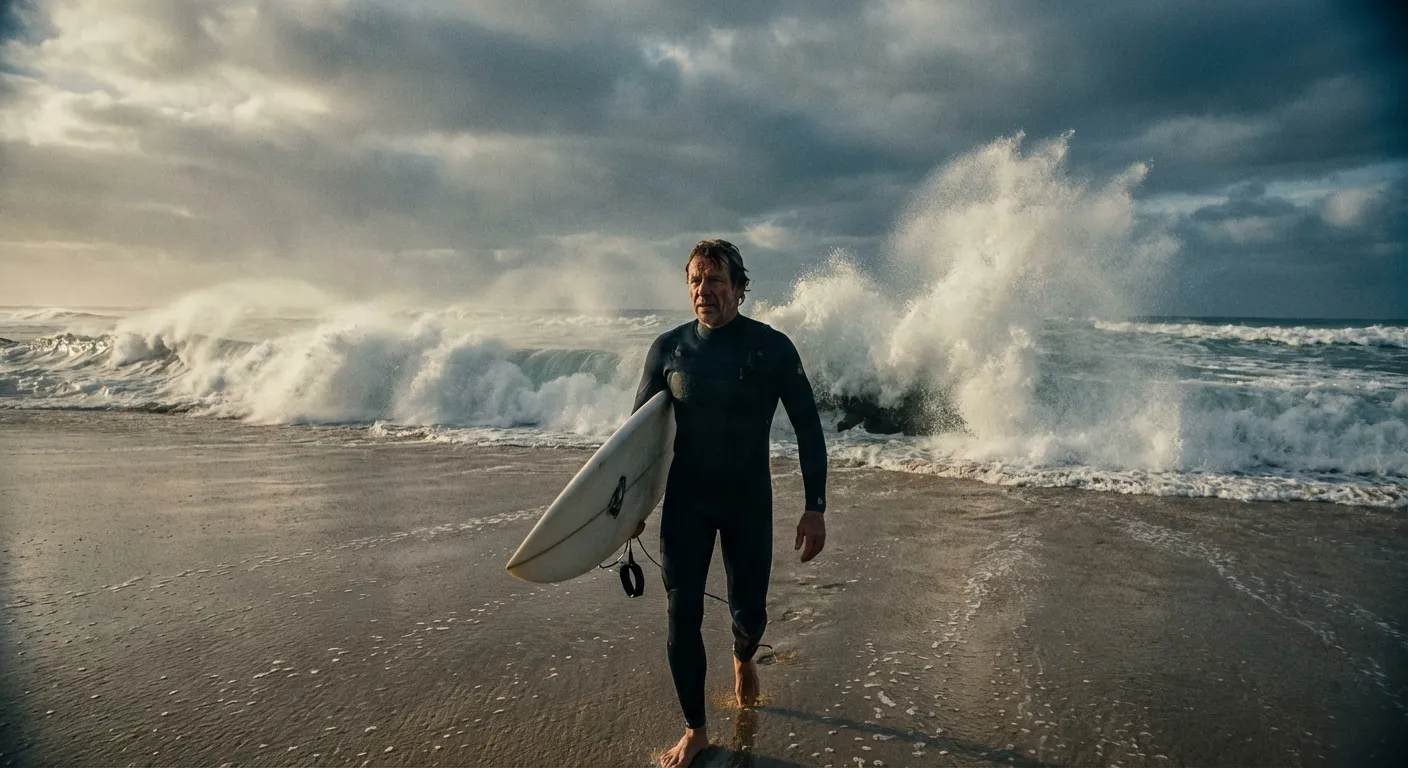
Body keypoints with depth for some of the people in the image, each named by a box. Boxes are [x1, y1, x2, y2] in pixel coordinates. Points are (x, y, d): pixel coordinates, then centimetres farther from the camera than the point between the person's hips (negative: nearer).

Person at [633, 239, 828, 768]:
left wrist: (815, 507, -9)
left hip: (748, 500, 0)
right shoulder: (668, 348, -4)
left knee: (750, 610, 7)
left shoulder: (773, 347, -8)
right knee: (682, 615, -3)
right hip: (685, 500, 1)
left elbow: (808, 429, -4)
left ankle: (744, 658, 45)